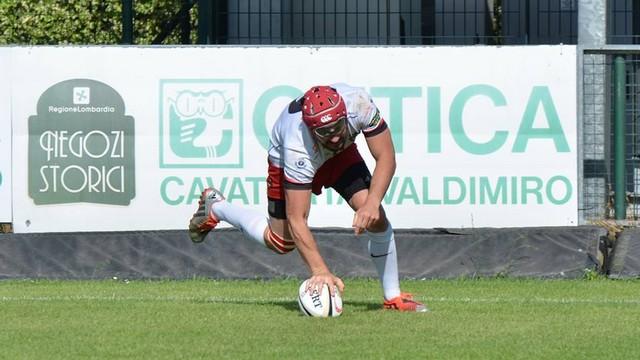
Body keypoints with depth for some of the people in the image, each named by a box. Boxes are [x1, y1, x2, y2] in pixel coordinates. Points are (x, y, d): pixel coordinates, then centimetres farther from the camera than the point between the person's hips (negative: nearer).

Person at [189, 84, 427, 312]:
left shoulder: (359, 103, -40)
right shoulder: (298, 148, -45)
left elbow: (386, 158, -30)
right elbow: (296, 219, -43)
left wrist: (372, 203, -46)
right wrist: (320, 270, -52)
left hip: (341, 155, 3)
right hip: (285, 160, -3)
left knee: (376, 219, -16)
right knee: (281, 243, 9)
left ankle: (393, 297, -2)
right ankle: (215, 207, 31)